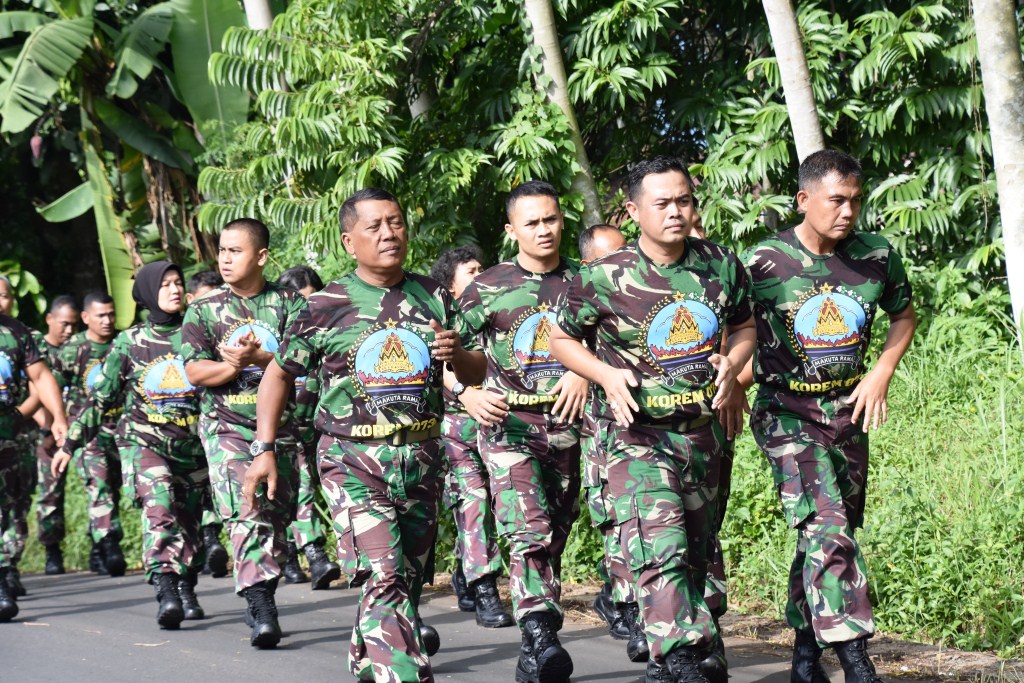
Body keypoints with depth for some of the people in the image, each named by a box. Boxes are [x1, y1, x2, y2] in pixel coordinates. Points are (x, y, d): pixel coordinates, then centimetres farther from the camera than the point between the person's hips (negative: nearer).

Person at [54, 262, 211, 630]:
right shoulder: (129, 342, 4)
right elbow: (100, 397, 9)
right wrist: (70, 443, 9)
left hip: (192, 444, 3)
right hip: (143, 440, -3)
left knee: (188, 520, 7)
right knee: (159, 504, -24)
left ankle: (186, 591, 24)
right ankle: (166, 590, -36)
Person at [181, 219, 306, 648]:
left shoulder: (288, 303, 5)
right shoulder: (204, 310, 6)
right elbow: (195, 371, -1)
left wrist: (257, 357, -22)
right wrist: (235, 365, -17)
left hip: (281, 424, 2)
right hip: (227, 424, -2)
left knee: (278, 518, 7)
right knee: (247, 512, -18)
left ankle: (261, 604, 23)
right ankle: (261, 606, -21)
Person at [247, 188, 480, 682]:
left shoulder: (435, 298, 7)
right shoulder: (325, 307, -2)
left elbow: (476, 374, 14)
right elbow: (279, 374, 9)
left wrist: (457, 356, -10)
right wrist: (264, 449, 3)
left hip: (421, 460, 4)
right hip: (353, 460, -4)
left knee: (410, 578, 14)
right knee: (385, 579, -18)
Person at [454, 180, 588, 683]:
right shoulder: (487, 288, 4)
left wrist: (583, 373, -8)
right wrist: (468, 395, -10)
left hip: (567, 427, 3)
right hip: (508, 424, -3)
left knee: (553, 540, 7)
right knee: (530, 532, -22)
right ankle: (541, 635, -31)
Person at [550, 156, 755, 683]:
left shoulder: (720, 265, 1)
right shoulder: (603, 279, -10)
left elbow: (744, 327, 16)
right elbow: (562, 339, 3)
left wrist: (732, 363, -5)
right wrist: (606, 375, -13)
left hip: (704, 431, 5)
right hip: (639, 432, -5)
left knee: (693, 552, 14)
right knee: (661, 550, -22)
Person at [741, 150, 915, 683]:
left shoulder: (877, 256, -1)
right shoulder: (762, 263, -12)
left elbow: (903, 317, 15)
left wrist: (881, 373, 2)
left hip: (849, 413, 5)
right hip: (786, 413, -5)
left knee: (832, 532, 10)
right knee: (826, 526, -20)